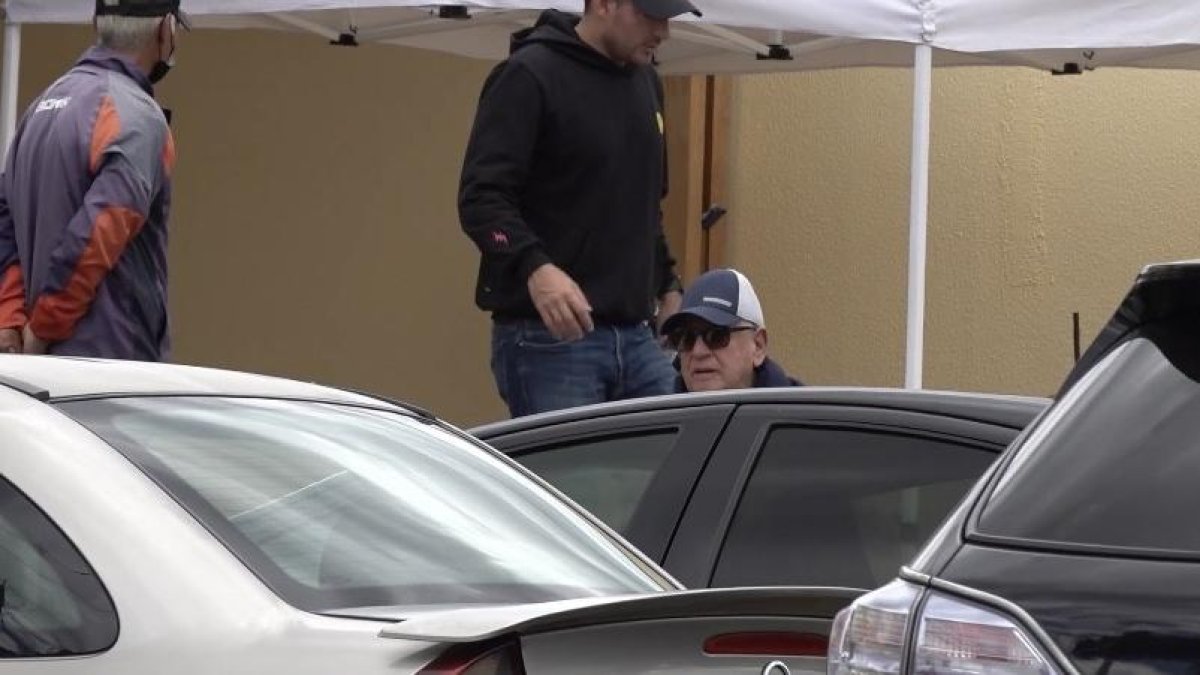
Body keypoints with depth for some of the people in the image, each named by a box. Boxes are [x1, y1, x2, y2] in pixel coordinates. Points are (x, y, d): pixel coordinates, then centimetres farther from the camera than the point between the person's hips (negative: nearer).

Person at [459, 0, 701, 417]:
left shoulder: (644, 82, 18)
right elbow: (481, 197, -15)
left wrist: (667, 284, 25)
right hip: (550, 339, -7)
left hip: (637, 337, 7)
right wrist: (534, 268, -30)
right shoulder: (530, 77, -7)